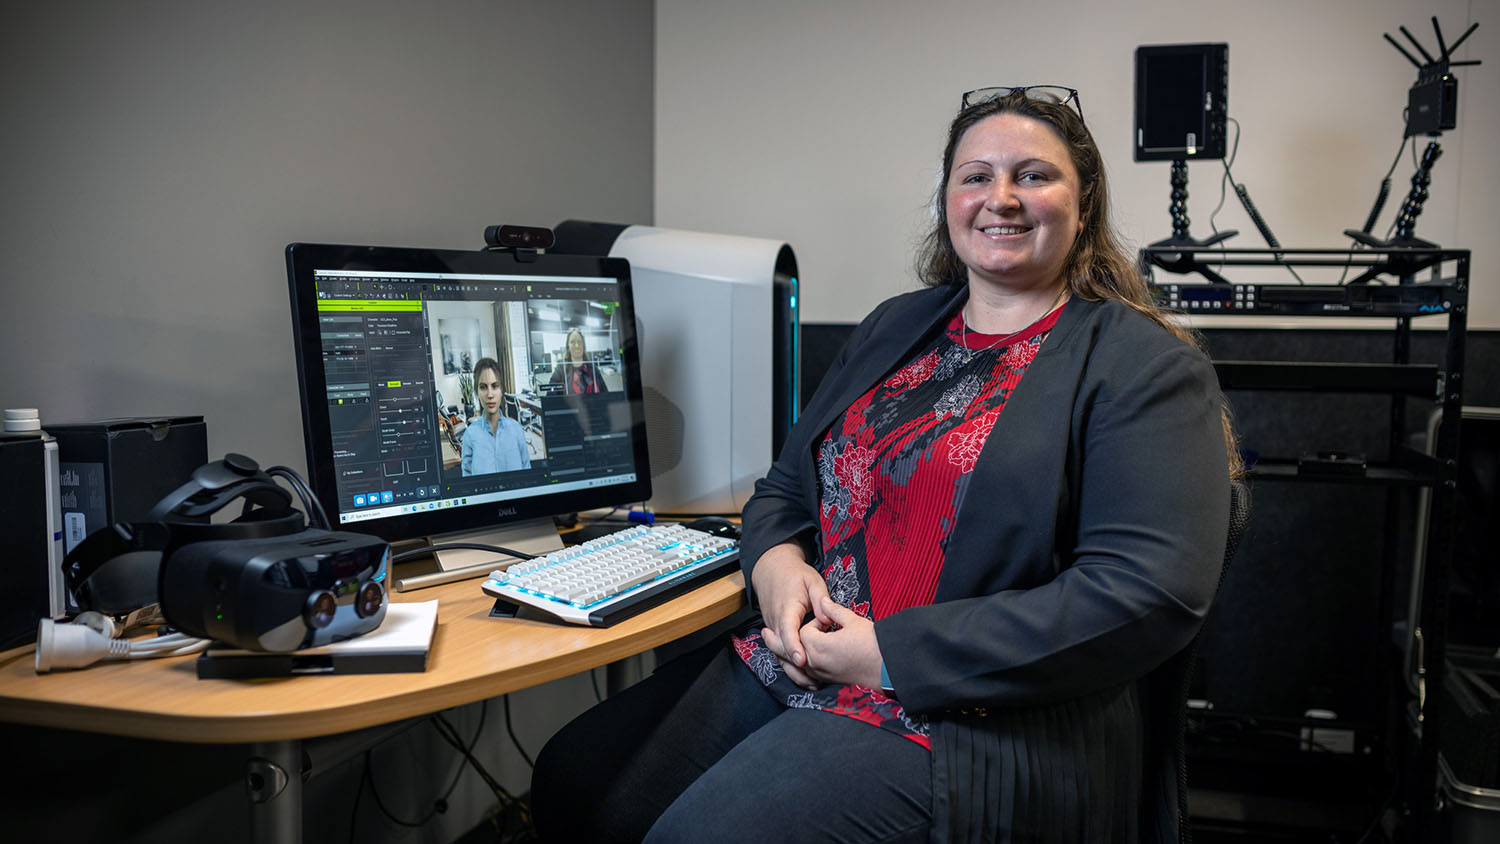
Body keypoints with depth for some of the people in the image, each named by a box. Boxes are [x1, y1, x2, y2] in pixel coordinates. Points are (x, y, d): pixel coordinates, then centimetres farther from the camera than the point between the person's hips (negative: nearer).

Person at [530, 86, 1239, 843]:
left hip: (978, 722, -6)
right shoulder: (894, 328, 16)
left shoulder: (1147, 368, -5)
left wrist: (890, 654, -19)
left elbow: (1148, 594, -17)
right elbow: (783, 488, 20)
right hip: (791, 662, 6)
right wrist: (777, 565, -6)